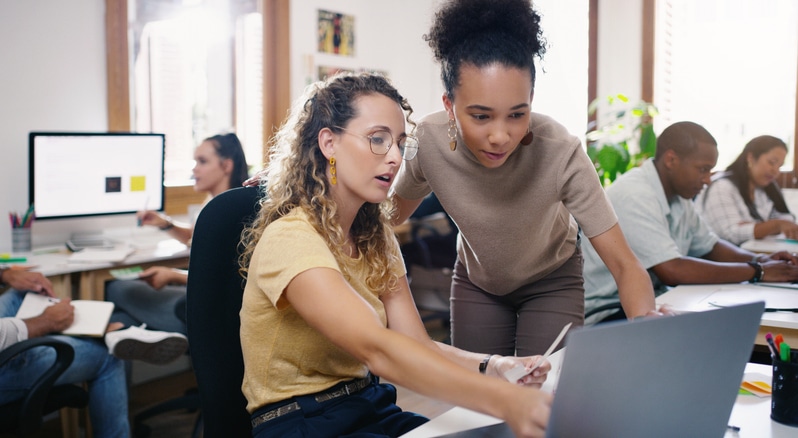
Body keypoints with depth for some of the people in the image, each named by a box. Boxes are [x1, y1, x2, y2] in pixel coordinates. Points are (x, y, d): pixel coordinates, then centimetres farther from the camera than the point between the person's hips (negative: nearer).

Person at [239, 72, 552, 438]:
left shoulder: (376, 237, 7)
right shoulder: (290, 239, -20)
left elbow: (418, 346, -4)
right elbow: (377, 349, -33)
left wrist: (491, 367, -22)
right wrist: (505, 401, -42)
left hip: (371, 408, 7)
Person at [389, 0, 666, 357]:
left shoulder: (561, 153, -34)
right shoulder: (428, 140, -28)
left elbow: (623, 263, -33)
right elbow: (397, 211, -5)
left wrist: (646, 319, -50)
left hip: (552, 280, -1)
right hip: (476, 280, 2)